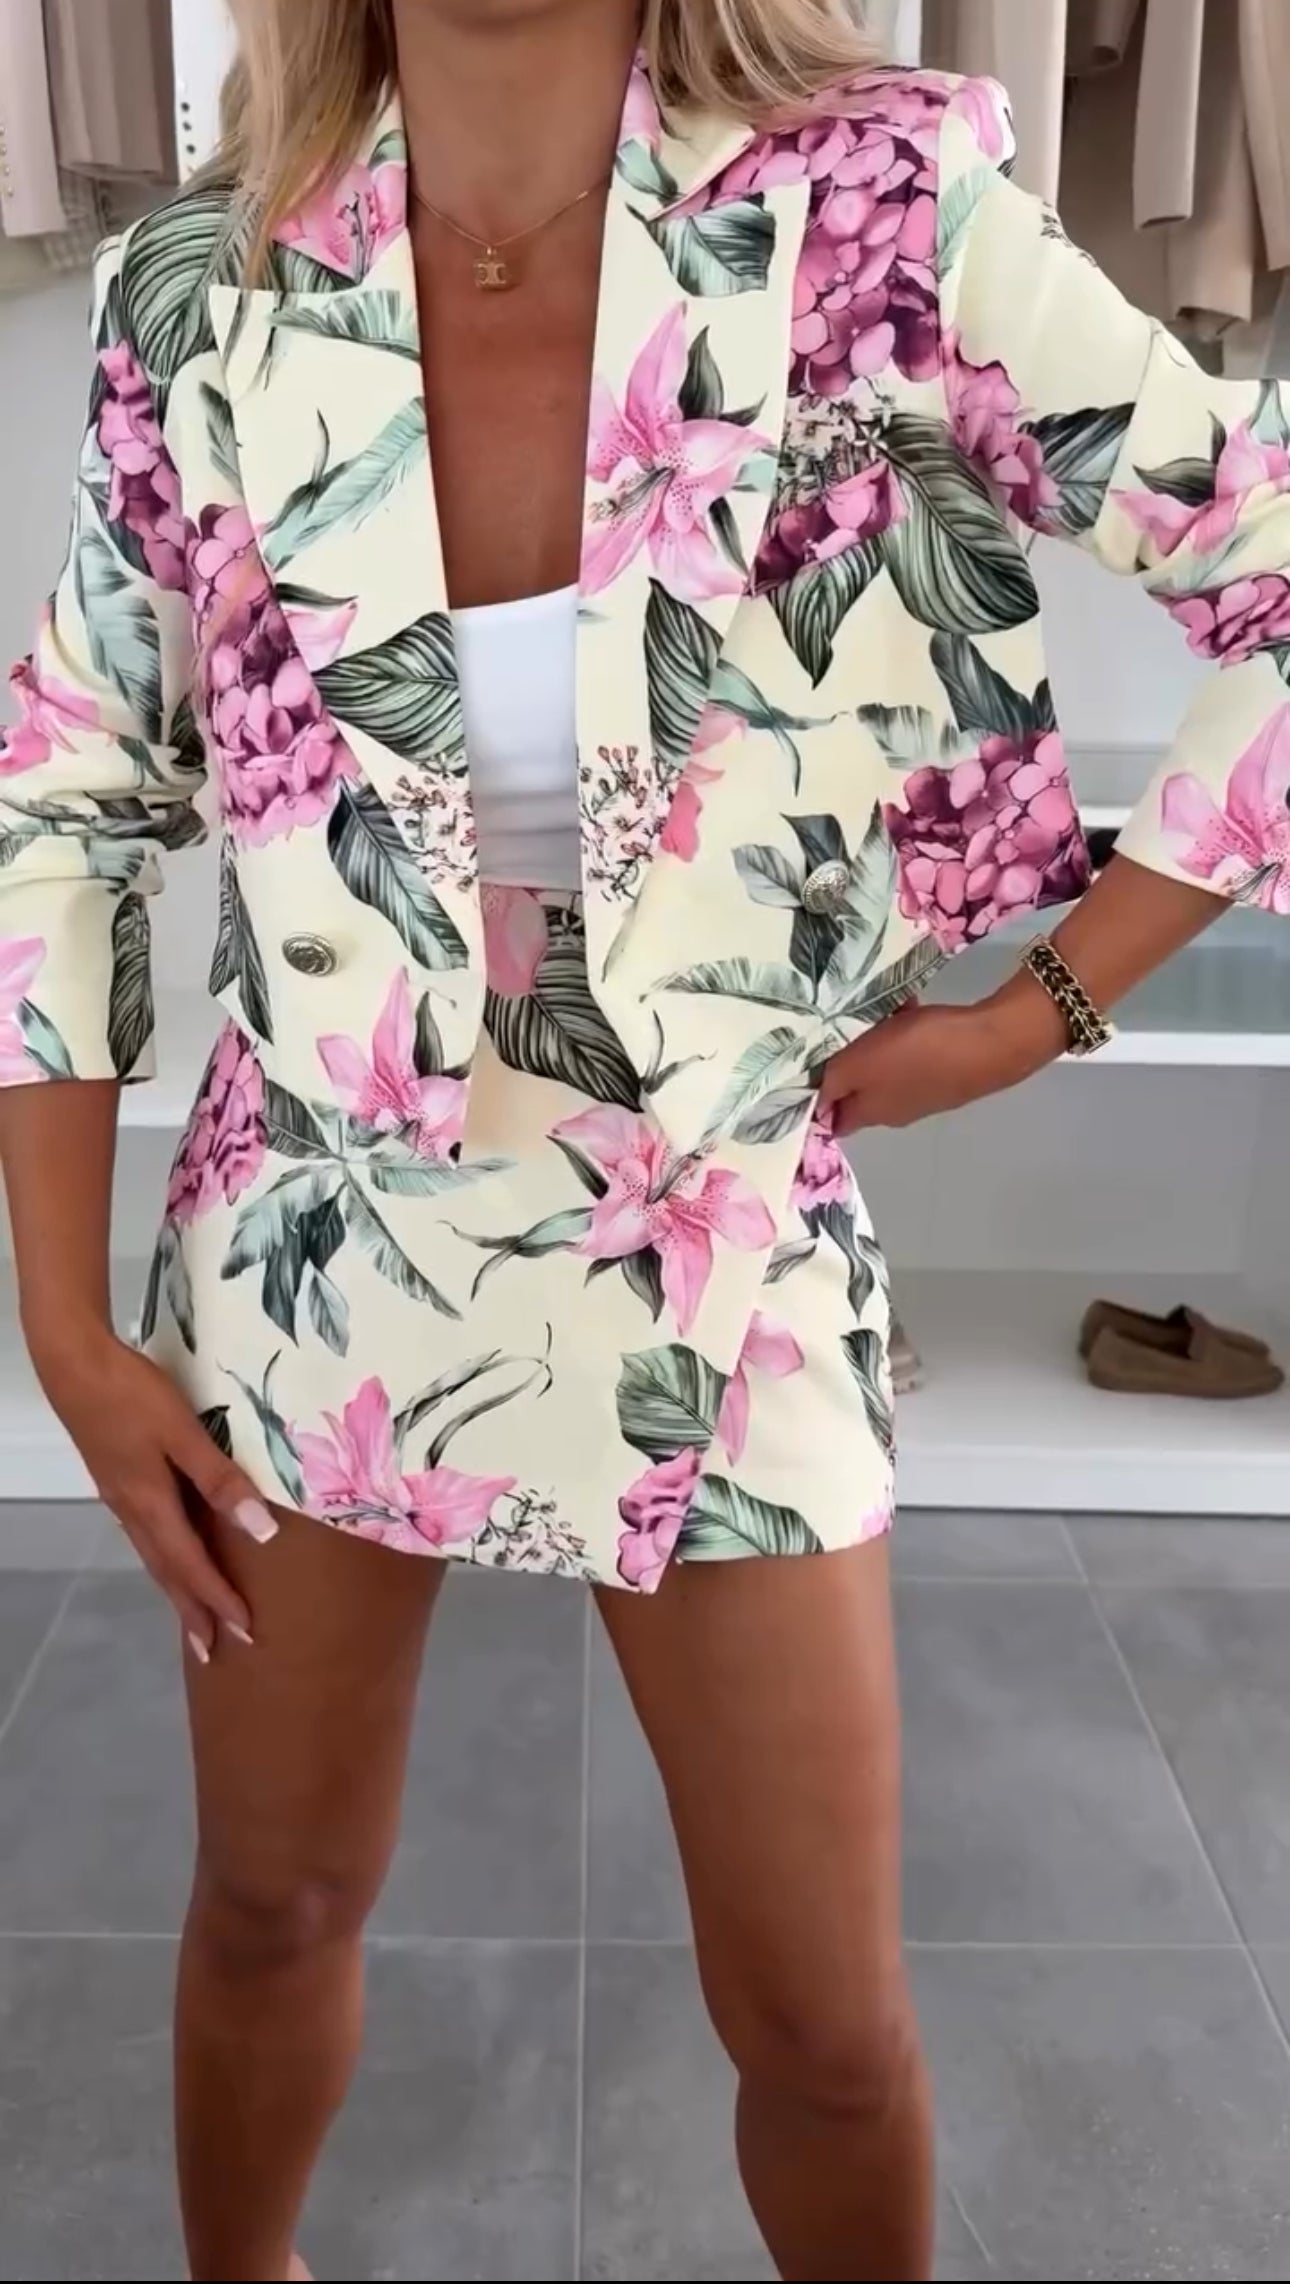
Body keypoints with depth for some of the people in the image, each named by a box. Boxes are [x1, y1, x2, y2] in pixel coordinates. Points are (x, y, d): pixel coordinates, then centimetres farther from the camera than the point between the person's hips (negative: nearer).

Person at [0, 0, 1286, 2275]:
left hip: (715, 1278, -1)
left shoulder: (883, 215, -13)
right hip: (314, 1269, 2)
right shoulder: (203, 292, -6)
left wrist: (1045, 1003, -7)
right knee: (274, 1902, 21)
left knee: (826, 2023, 12)